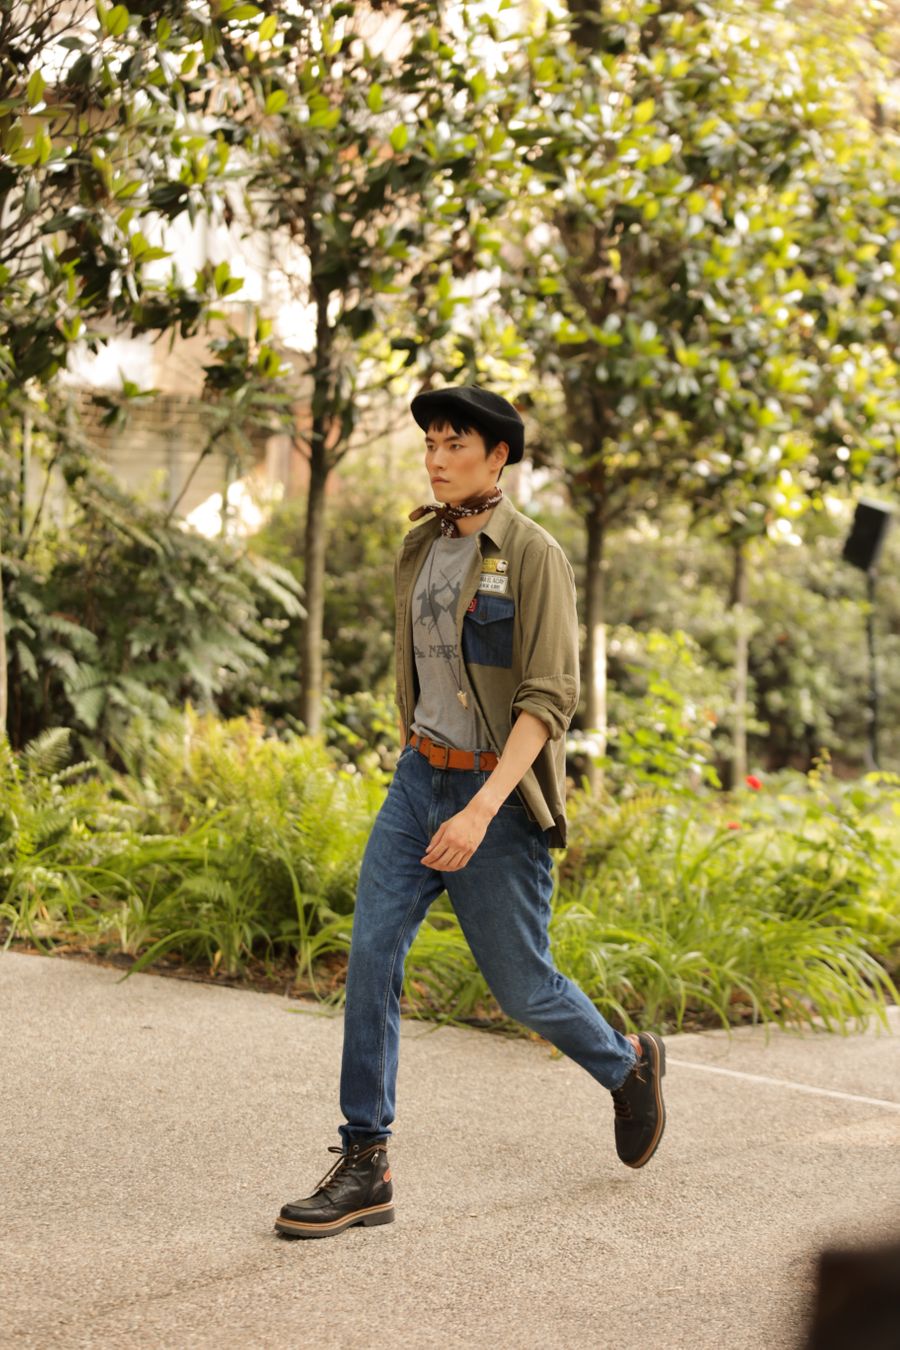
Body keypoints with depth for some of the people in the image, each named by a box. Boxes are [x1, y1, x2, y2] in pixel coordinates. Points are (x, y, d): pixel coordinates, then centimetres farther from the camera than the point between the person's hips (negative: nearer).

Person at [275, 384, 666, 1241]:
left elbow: (550, 699, -20)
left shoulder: (533, 556, -14)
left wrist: (482, 810, -28)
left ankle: (628, 1067, 35)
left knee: (520, 985, 5)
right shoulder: (419, 550, 8)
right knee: (370, 953, -8)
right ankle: (363, 1166, -3)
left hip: (499, 792, -6)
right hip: (420, 780, 6)